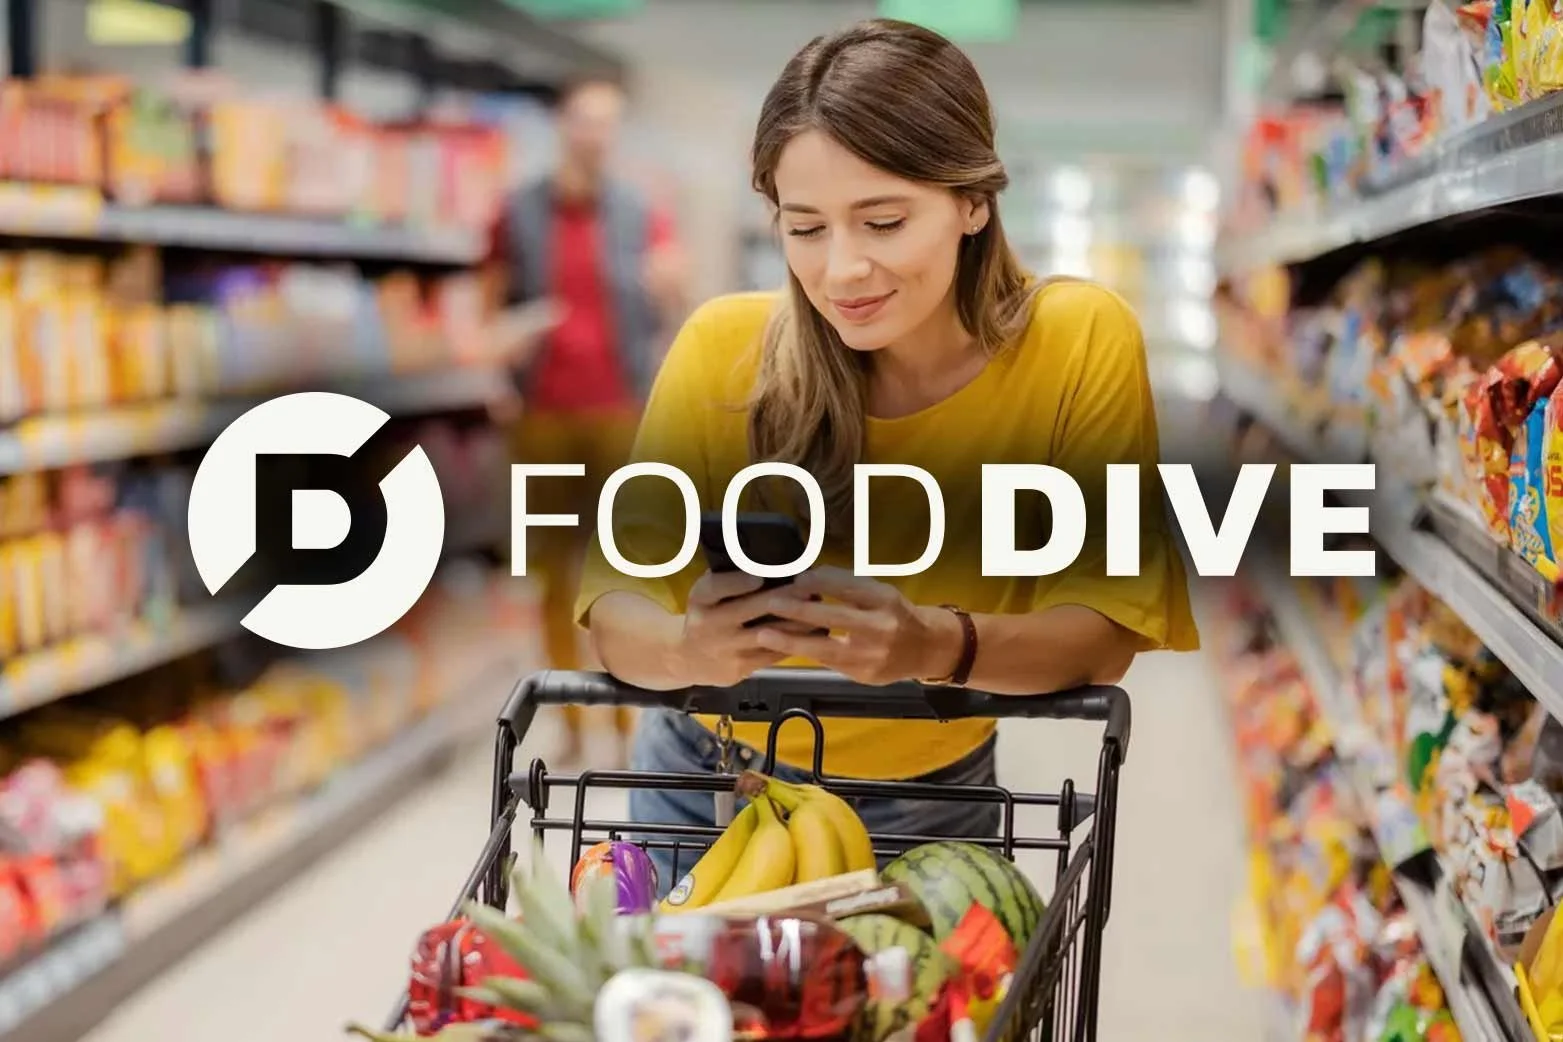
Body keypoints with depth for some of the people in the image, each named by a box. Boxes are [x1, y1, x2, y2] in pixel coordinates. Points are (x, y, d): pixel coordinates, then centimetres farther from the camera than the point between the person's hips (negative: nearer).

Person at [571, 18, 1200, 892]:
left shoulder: (1083, 343, -21)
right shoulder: (726, 346, -20)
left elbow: (1103, 630, -21)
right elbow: (619, 604, -21)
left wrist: (939, 646, -41)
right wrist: (688, 649, -44)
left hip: (928, 810, 0)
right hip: (707, 786, 1)